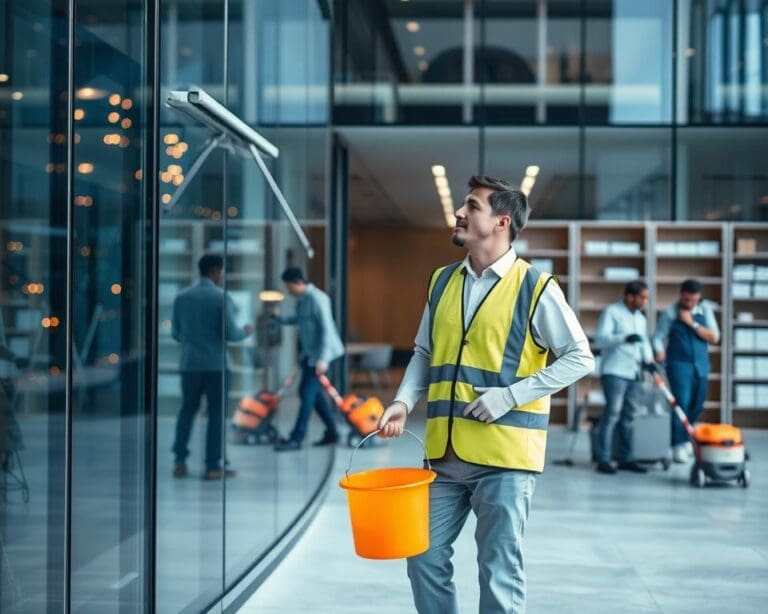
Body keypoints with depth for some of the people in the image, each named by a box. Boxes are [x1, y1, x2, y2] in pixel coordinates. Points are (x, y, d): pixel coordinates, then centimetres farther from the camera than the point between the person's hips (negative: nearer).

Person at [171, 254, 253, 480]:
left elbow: (175, 333, 10)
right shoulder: (222, 297, -9)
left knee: (187, 410, 15)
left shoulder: (181, 297, 5)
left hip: (190, 363, 4)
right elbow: (230, 333, -12)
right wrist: (245, 331, 9)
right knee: (216, 413, 3)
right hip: (216, 364, -4)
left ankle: (180, 462, 11)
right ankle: (212, 466, 4)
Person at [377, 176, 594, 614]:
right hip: (445, 451, 5)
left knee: (500, 573, 3)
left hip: (504, 453, -5)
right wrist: (404, 401, 1)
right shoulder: (443, 282, 10)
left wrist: (510, 395, -14)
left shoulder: (536, 287, -7)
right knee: (426, 559, 10)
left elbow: (579, 358, -6)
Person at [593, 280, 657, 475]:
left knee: (629, 415, 7)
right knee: (612, 413, -11)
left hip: (635, 373, 7)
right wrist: (624, 338, -28)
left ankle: (626, 458, 13)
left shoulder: (640, 318, 20)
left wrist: (648, 360, -2)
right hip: (615, 372, -7)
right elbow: (600, 338, -14)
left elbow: (644, 342, 17)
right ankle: (603, 460, -8)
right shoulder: (611, 312, -4)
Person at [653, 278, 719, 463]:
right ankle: (678, 446, -10)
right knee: (682, 403, -13)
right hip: (679, 365, -4)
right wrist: (660, 352, -25)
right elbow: (658, 337, -5)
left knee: (697, 405, 11)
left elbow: (714, 337, -2)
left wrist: (692, 323, -12)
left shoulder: (705, 310, 5)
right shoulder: (670, 313, -3)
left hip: (700, 365, 4)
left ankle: (683, 437, 31)